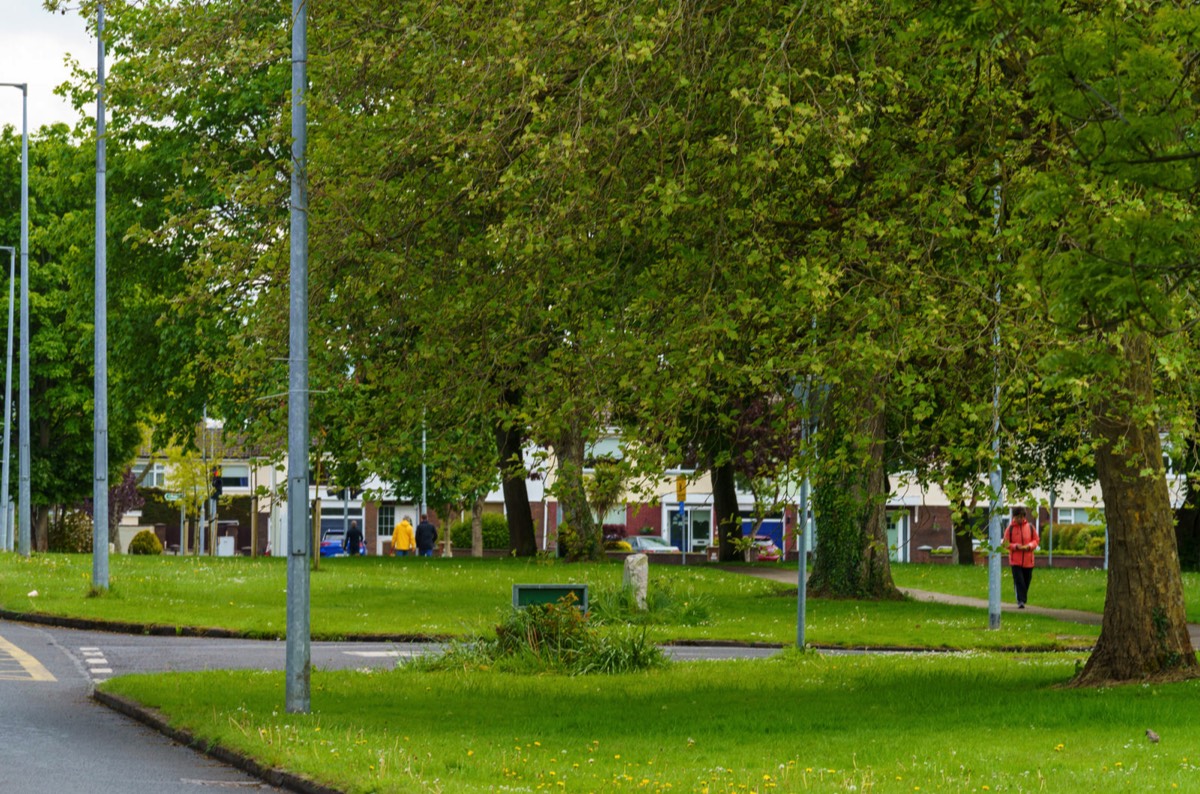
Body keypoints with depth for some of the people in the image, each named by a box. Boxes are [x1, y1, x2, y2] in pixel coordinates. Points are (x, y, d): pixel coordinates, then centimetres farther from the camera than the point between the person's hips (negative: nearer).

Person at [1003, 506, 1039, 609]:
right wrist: (1015, 546, -17)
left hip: (1028, 561, 3)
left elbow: (1036, 540, 9)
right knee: (1019, 581, -13)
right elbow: (1006, 543, 1)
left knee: (1026, 581, 9)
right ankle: (1020, 601, -15)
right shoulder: (1010, 528, -2)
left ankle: (1023, 600, 23)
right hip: (1015, 561, -3)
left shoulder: (1030, 527, 3)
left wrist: (1030, 546, -12)